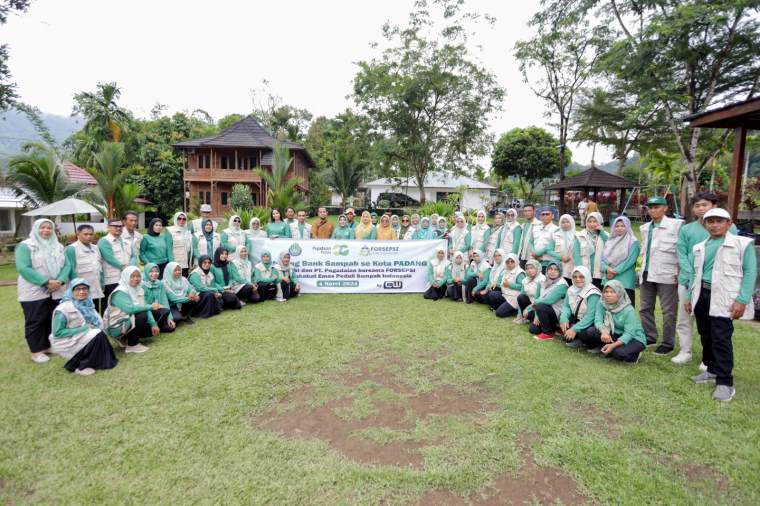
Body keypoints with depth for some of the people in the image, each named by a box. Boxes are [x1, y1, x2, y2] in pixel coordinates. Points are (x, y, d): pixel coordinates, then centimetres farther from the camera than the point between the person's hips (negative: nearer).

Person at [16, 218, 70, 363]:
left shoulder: (58, 246, 11)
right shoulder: (26, 246, -6)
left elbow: (66, 265, 6)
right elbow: (23, 268, -16)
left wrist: (60, 281, -13)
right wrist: (46, 282, -21)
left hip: (57, 291, 5)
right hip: (34, 292, -5)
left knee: (54, 320, 10)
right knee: (35, 322, 2)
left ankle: (50, 345, 24)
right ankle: (36, 351, 10)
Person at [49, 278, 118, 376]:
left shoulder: (87, 304, -1)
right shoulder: (63, 309, -20)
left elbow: (98, 322, 10)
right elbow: (57, 333, -20)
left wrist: (90, 328, -12)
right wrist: (83, 329, -23)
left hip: (82, 336, 7)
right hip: (65, 342, -7)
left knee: (99, 334, -16)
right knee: (97, 336, -23)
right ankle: (77, 366, -8)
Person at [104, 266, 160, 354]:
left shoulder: (139, 289, 3)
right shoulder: (120, 292, -22)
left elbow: (144, 307, 1)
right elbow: (130, 309, -36)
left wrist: (153, 324, -9)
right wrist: (150, 306, -29)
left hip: (129, 323, 8)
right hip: (116, 327, -8)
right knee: (142, 315, -27)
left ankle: (125, 338, 19)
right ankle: (132, 345, -11)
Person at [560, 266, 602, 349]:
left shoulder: (592, 293, -23)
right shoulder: (571, 289, 0)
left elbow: (590, 316, -28)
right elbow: (566, 306, -2)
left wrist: (575, 329, -32)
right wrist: (564, 319, -23)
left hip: (591, 323, -8)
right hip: (577, 319, 8)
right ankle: (575, 339, -3)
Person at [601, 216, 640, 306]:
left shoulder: (633, 242, 2)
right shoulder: (610, 242, 16)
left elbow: (630, 261, -10)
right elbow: (602, 259, 8)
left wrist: (615, 271, -15)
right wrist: (607, 269, -12)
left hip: (625, 282, -4)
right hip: (609, 281, 5)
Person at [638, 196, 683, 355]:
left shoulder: (676, 225, -7)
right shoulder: (645, 228, 13)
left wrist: (679, 272, -12)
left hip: (667, 274, -6)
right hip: (647, 273, 7)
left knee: (668, 311, 2)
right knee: (645, 308, 13)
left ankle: (668, 343, 13)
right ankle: (649, 338, 26)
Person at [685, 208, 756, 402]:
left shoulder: (742, 244, 0)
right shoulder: (699, 247, 16)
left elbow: (750, 272, -6)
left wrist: (742, 300, -14)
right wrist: (690, 297, 15)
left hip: (723, 298, -6)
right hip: (701, 296, 6)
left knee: (721, 339, -8)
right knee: (705, 336, 12)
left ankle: (725, 382, -2)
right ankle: (712, 370, 27)